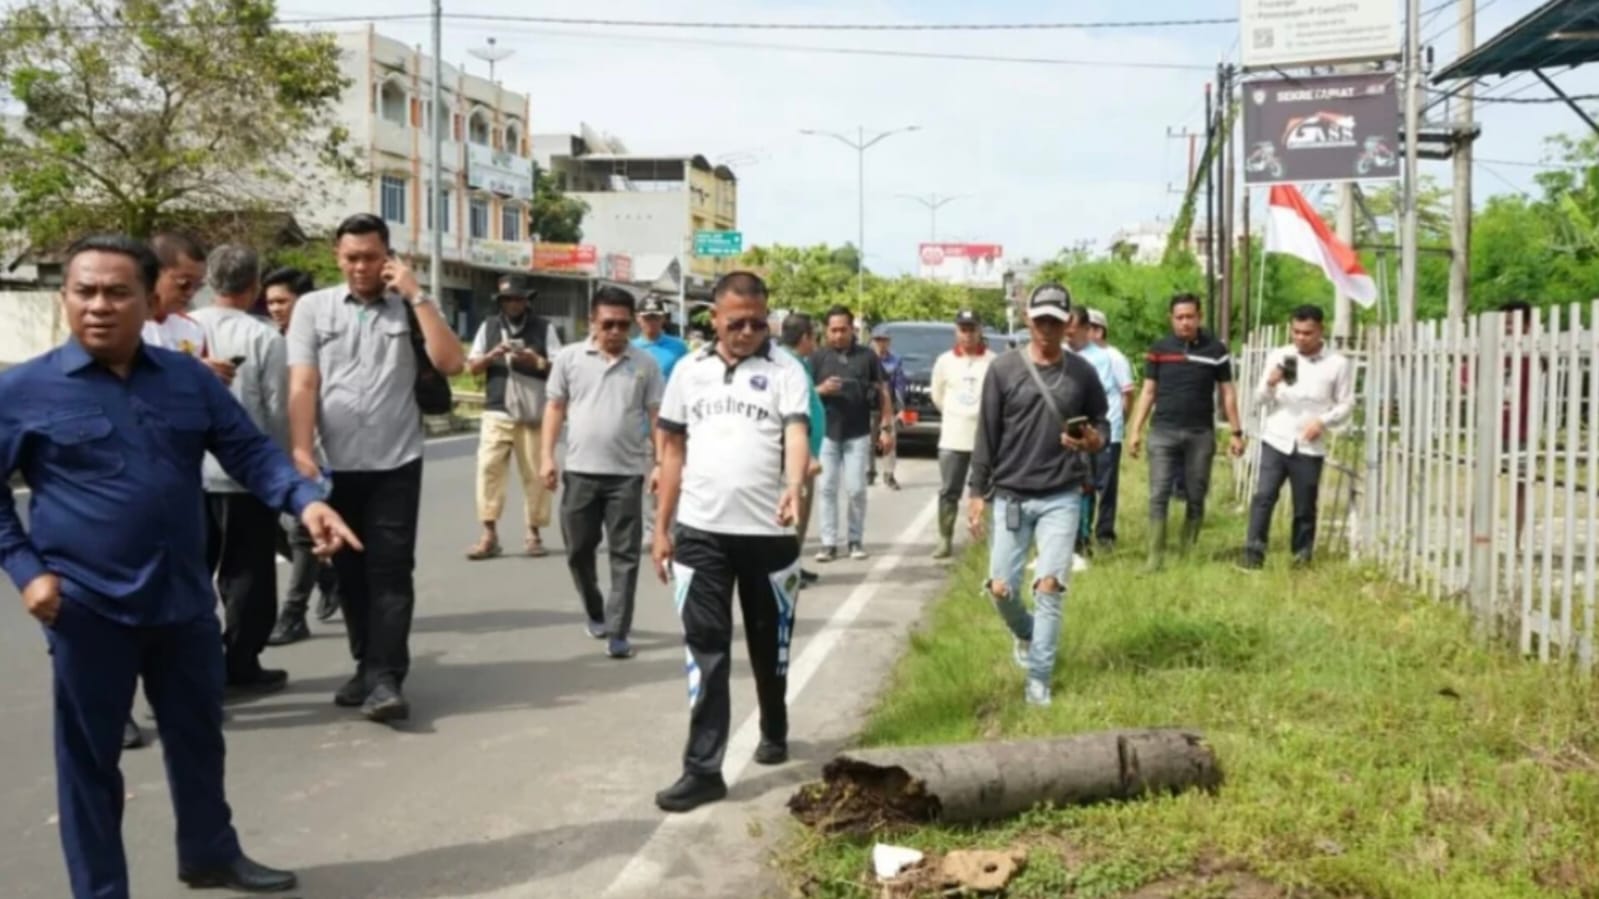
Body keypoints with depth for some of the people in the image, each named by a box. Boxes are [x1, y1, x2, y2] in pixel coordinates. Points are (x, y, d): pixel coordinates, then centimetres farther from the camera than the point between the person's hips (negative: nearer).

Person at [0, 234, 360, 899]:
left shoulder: (190, 378, 4)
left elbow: (249, 451, 2)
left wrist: (305, 501, -16)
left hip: (184, 597, 4)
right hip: (87, 606, -4)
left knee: (198, 737, 18)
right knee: (90, 756, 8)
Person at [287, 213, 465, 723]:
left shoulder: (409, 309, 6)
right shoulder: (313, 308, 5)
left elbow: (451, 363, -8)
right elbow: (302, 386, -2)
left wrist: (416, 295, -10)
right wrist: (301, 452, -15)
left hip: (396, 462, -1)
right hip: (337, 465, 2)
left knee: (390, 569, -4)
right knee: (349, 571, 11)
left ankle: (386, 678, -4)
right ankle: (367, 666, 24)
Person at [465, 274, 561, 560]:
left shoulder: (544, 328, 7)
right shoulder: (488, 327, 12)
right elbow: (471, 366, 10)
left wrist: (537, 362, -18)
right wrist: (491, 356, -10)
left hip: (534, 413, -1)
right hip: (497, 412, 1)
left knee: (535, 473, 2)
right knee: (488, 467, -10)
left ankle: (534, 534, 11)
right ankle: (489, 535, -7)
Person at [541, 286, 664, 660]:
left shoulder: (645, 364, 1)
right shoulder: (569, 358, 2)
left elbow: (657, 416, 3)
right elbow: (555, 408, 7)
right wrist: (548, 456, -1)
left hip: (627, 473, -1)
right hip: (580, 471, 1)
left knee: (624, 555, 0)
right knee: (579, 550, 11)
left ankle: (617, 633, 4)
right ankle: (596, 613, 33)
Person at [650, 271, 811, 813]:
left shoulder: (785, 371, -2)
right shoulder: (689, 371, 8)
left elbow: (797, 435, -16)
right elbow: (673, 449, 11)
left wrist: (794, 487, -38)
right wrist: (661, 527, 8)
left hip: (768, 533, -1)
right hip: (701, 532, 1)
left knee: (770, 643, 15)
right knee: (706, 649, 0)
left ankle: (774, 732, 39)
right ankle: (703, 768, 2)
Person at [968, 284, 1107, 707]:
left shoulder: (1082, 373, 2)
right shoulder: (1003, 370, -2)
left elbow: (1101, 424, 12)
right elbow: (986, 436, 0)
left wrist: (1094, 440, -12)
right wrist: (978, 493, -2)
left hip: (1062, 497, 0)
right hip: (1010, 496, 0)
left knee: (1049, 586, -9)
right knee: (1000, 589, 0)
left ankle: (1039, 679, 3)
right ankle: (1025, 633, 34)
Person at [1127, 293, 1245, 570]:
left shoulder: (1215, 350, 3)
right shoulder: (1159, 349, 5)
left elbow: (1227, 392, 8)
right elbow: (1148, 392, 8)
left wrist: (1236, 432, 4)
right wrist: (1135, 430, 1)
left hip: (1200, 434, 0)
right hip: (1163, 433, 0)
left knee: (1196, 499, 5)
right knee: (1158, 496, -5)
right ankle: (1155, 558, -3)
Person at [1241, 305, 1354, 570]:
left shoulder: (1338, 363, 0)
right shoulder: (1278, 356, 4)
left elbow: (1346, 404, 3)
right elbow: (1260, 399, 5)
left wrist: (1323, 421, -14)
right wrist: (1270, 383, -17)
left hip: (1310, 448, -1)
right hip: (1275, 441, 1)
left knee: (1304, 508, 5)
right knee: (1264, 496, -11)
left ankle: (1301, 558, 19)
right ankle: (1254, 553, -7)